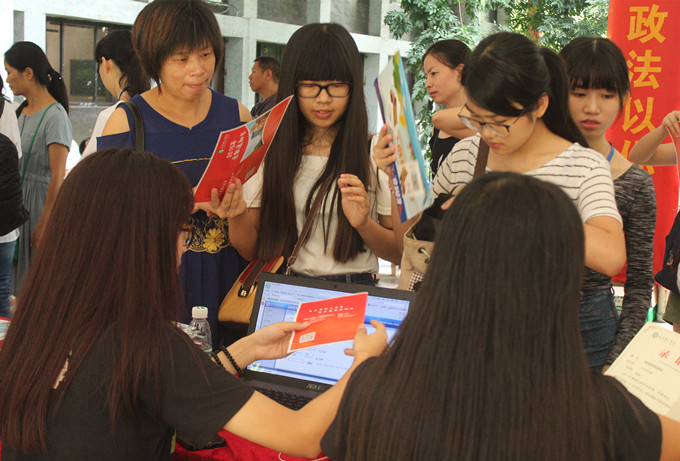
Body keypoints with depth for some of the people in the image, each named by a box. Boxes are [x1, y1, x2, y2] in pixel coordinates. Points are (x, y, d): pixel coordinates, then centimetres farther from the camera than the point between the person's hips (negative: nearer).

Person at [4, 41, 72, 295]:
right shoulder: (22, 112, 12)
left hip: (42, 200, -8)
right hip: (18, 197, 8)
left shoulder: (55, 115, -14)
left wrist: (44, 223, -18)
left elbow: (58, 176, -17)